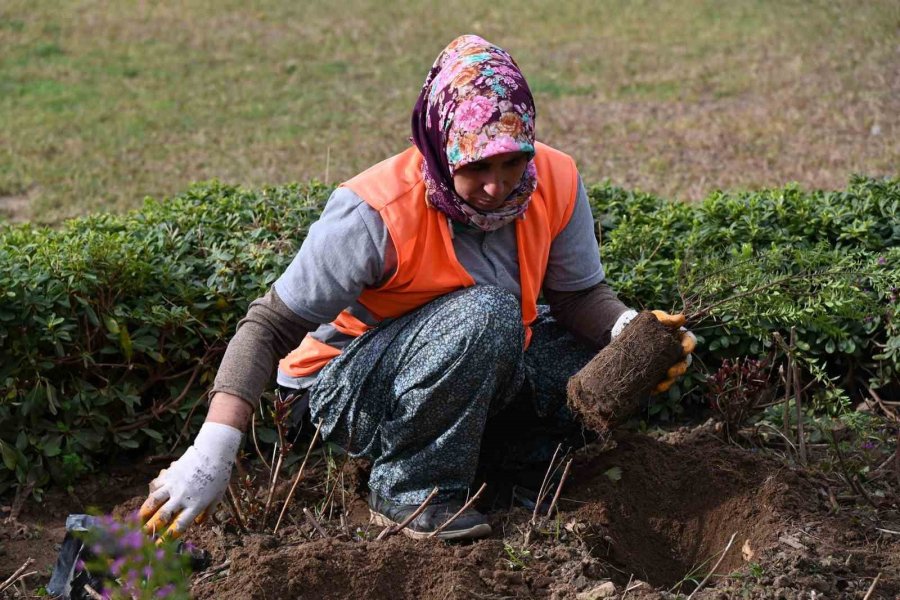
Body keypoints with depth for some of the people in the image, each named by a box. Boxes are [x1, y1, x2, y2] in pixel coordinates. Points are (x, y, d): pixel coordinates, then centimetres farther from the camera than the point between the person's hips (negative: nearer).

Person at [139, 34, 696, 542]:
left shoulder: (556, 183, -14)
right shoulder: (376, 215, -29)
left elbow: (581, 294, -5)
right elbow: (272, 325, -27)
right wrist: (211, 453, -36)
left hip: (488, 360, 6)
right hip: (354, 389, -6)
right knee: (485, 311, -34)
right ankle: (408, 489, -19)